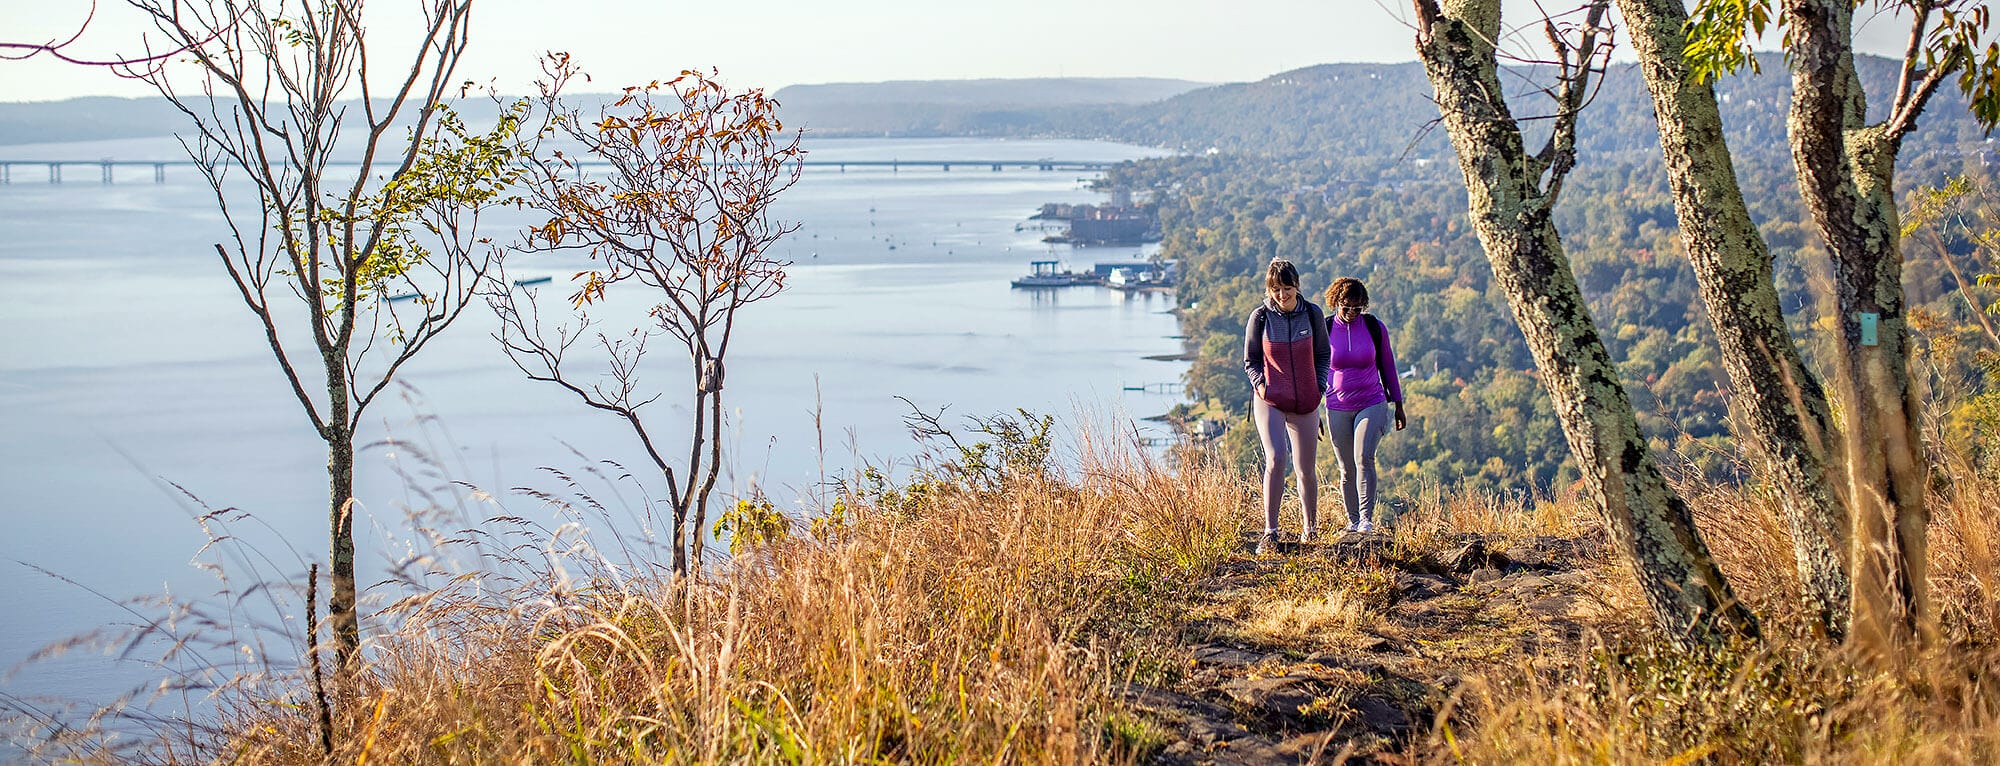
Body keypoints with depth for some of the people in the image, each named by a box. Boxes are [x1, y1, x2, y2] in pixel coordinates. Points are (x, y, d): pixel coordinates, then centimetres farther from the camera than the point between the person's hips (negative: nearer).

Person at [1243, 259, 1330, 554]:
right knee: (1275, 459, -21)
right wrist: (1260, 383, -13)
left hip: (1305, 403, 2)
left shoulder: (1313, 314, 1)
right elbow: (1250, 361, 5)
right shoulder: (1260, 317, -3)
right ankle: (1270, 531, -16)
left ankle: (1311, 528, 29)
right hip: (1270, 400, -2)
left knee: (1306, 469, 9)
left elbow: (1322, 355, 13)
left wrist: (1319, 386, -1)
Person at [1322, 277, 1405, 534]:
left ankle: (1367, 519, -17)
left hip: (1372, 404, -1)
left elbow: (1387, 366, 10)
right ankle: (1353, 521, 17)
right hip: (1338, 408, 1)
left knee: (1364, 457, -20)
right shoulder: (1325, 329, -1)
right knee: (1347, 470, 5)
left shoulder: (1374, 327, 0)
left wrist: (1398, 404, 12)